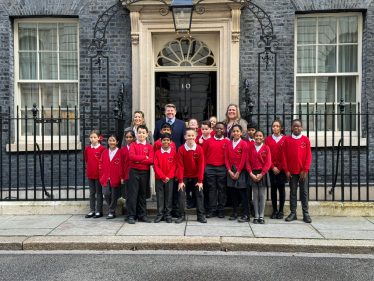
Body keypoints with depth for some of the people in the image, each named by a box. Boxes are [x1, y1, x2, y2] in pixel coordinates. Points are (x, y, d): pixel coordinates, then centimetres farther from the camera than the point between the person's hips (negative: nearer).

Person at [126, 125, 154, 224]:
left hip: (145, 172, 2)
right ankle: (131, 216, 4)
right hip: (134, 171, -2)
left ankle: (142, 215, 17)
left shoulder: (149, 146, 7)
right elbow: (132, 156, -13)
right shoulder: (133, 145, 4)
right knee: (133, 194, -2)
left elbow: (151, 160, -6)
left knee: (143, 194, 8)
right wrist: (144, 157, -9)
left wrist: (138, 160, -12)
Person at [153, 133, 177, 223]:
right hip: (159, 178, 1)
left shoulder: (173, 153, 2)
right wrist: (162, 176, -10)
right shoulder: (157, 153, 2)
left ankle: (168, 215, 12)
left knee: (169, 196, 4)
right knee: (160, 196, 4)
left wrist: (168, 176, -10)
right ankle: (160, 214, 13)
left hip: (170, 178, 0)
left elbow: (174, 166, -1)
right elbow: (156, 166, -2)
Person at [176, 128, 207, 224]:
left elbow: (201, 165, -9)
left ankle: (200, 215, 8)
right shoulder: (181, 149, -13)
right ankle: (182, 215, 5)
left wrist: (200, 181, -11)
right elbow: (180, 166, -11)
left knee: (200, 194, -2)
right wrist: (180, 181, -13)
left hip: (196, 175, 1)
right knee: (181, 194, -6)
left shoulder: (199, 149, -11)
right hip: (184, 176, -1)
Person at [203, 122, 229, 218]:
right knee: (212, 189, 5)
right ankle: (212, 210, 12)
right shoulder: (208, 141, 7)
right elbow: (204, 155, 8)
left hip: (222, 168, 0)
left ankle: (221, 210, 14)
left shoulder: (227, 142, 5)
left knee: (222, 189, 4)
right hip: (210, 168, 1)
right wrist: (204, 167, 3)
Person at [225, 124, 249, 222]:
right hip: (231, 171, 4)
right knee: (233, 192, 8)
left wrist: (238, 172, -12)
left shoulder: (243, 144, -4)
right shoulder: (229, 144, 9)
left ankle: (246, 215, 0)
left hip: (240, 171, -4)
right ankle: (235, 213, 16)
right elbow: (226, 157, 7)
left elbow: (243, 159, -8)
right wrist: (229, 170, -4)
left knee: (242, 192, -4)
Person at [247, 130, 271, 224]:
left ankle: (261, 216, 9)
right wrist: (251, 173, -9)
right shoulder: (251, 148, 5)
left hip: (262, 173, -1)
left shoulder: (266, 148, -1)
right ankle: (256, 216, 11)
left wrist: (261, 174, -12)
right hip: (253, 173, 2)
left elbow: (268, 162, -5)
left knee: (262, 195, 2)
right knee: (255, 195, 5)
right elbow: (248, 161, 3)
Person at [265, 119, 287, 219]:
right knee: (273, 189, 4)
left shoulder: (285, 139, 0)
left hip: (282, 168, -1)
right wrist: (273, 167, -6)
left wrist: (280, 168, -8)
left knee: (281, 188, 2)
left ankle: (281, 211, 11)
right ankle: (274, 210, 12)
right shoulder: (268, 139, 5)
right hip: (272, 168, 2)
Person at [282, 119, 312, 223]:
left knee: (304, 192, 4)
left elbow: (308, 156, 0)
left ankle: (306, 214, 11)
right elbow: (284, 156, 1)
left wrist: (305, 170, -7)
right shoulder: (287, 140, 2)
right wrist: (286, 170, -4)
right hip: (291, 171, 0)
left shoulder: (306, 140, 1)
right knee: (293, 192, 6)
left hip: (302, 171, 0)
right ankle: (293, 213, 12)